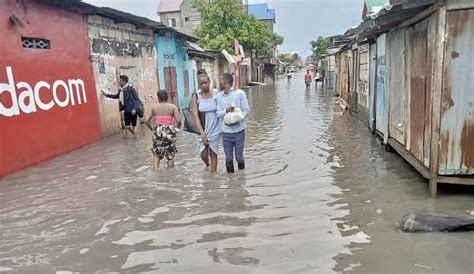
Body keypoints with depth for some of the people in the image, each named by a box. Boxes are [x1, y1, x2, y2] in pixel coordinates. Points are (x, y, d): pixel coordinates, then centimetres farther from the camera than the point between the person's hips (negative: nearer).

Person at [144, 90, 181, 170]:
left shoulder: (154, 106, 3)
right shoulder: (173, 106, -2)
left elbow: (146, 120, -2)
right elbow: (178, 121, -13)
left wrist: (152, 129, 11)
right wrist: (176, 129, 5)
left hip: (158, 131, 1)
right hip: (169, 132, -1)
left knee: (157, 153, 20)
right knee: (170, 154, 13)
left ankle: (155, 169, 6)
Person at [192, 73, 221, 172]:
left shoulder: (216, 94, -6)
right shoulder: (196, 96, -6)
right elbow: (195, 115, -8)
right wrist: (202, 132, -15)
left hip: (215, 129, 0)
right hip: (203, 129, 0)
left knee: (213, 154, 6)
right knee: (203, 154, 3)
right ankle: (207, 164, 38)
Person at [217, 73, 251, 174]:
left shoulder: (240, 93, -6)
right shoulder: (219, 95, 4)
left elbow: (246, 110, -4)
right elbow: (218, 113, 3)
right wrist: (226, 110, -18)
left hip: (239, 131, -2)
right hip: (226, 132, 3)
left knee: (239, 157, 6)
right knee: (229, 158, 7)